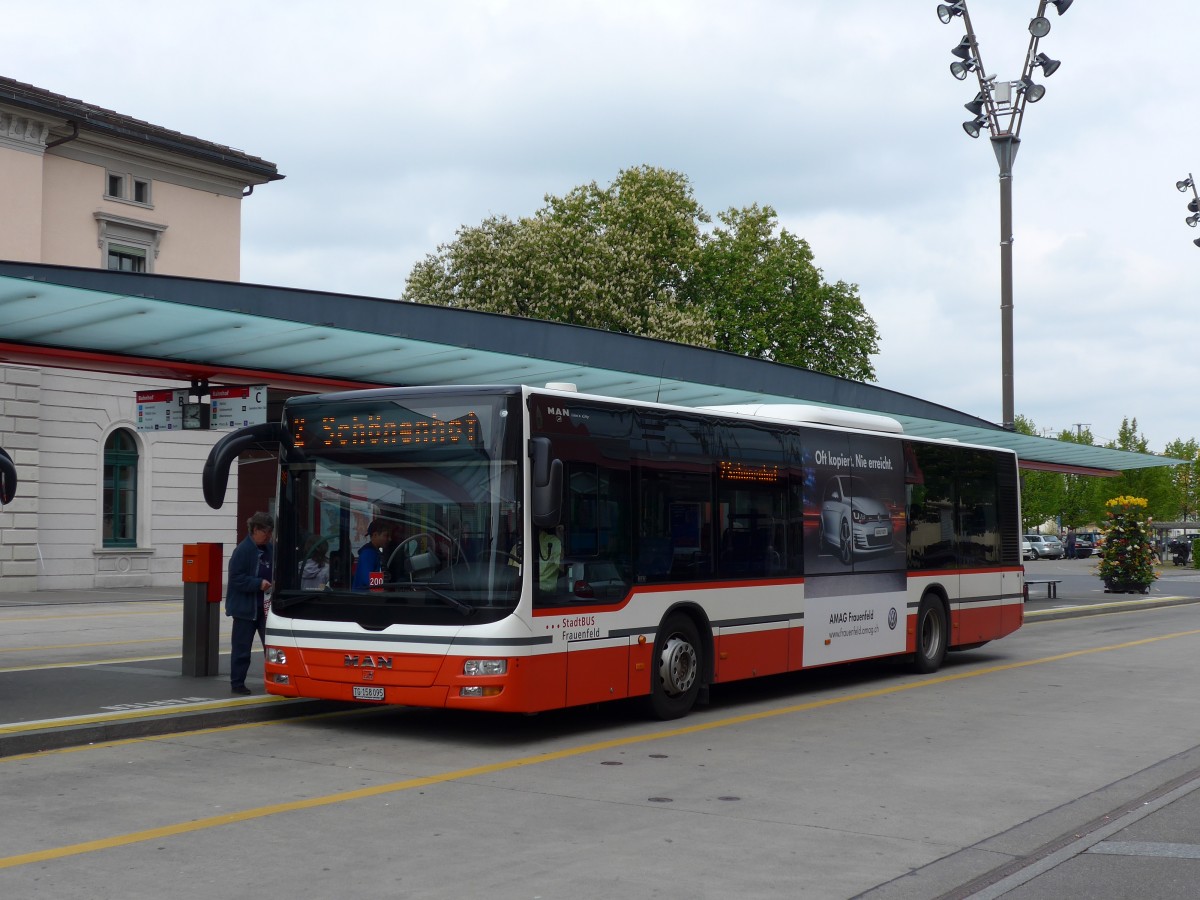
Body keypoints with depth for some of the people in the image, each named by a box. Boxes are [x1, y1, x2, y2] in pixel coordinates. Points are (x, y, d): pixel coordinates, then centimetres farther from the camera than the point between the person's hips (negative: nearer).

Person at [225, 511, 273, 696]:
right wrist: (259, 583, -24)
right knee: (241, 647, 2)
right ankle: (237, 683, 10)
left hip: (264, 606, 6)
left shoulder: (269, 549, 9)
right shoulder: (242, 550, -12)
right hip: (245, 607, -6)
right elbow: (236, 578, -17)